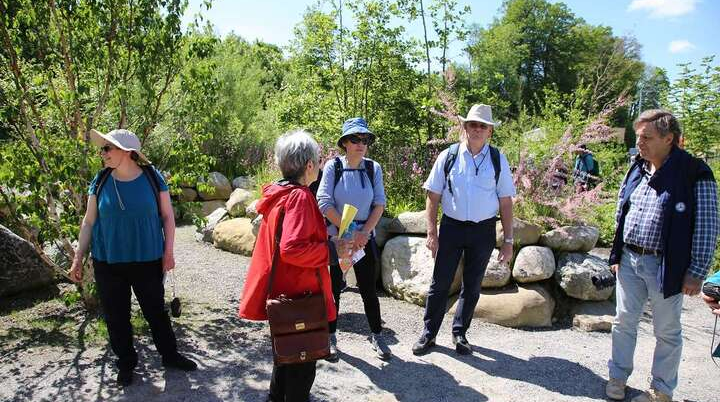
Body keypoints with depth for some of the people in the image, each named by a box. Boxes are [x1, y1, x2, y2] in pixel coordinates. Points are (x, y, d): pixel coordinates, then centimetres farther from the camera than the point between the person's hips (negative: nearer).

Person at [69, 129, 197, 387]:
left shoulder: (152, 178, -6)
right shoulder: (101, 181, -2)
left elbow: (167, 215, 1)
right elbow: (88, 222, 4)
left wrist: (168, 251, -3)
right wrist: (78, 257, 1)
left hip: (147, 260, -1)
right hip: (108, 262, 2)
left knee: (156, 311, 10)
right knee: (116, 316, 10)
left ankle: (170, 355, 29)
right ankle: (126, 363, 29)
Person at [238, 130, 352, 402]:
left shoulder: (277, 193, 6)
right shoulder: (299, 197, -22)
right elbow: (292, 249, -31)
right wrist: (331, 250, -20)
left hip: (281, 290, 9)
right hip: (300, 293, -9)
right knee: (303, 360, 7)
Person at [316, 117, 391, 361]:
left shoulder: (373, 168, 0)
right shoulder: (333, 166, -6)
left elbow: (379, 204, 0)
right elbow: (324, 203, -11)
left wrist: (363, 232, -11)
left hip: (365, 238, 2)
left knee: (368, 289, 6)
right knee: (333, 287, 6)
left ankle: (376, 336, 22)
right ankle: (330, 337, 22)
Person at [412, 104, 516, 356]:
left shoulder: (498, 160, 0)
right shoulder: (448, 157, -4)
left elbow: (506, 202, 2)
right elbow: (433, 196, -2)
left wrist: (508, 240, -1)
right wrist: (432, 233, -8)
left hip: (484, 231, 1)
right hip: (452, 228, -1)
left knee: (472, 286, 13)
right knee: (440, 283, 4)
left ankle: (459, 333, 30)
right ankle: (429, 333, 20)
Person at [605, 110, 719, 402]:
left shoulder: (694, 174, -12)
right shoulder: (637, 170, 6)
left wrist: (697, 273, -12)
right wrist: (617, 254, 13)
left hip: (665, 267, -5)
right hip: (629, 261, 6)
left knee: (667, 332, 10)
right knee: (624, 322, 14)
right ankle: (618, 377, 30)